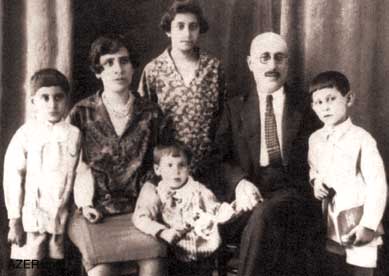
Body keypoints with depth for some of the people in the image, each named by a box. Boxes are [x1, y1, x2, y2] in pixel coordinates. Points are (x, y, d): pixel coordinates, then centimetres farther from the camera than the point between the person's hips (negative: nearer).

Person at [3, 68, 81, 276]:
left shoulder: (74, 134, 0)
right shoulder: (26, 134, -7)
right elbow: (13, 177, -5)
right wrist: (14, 220, -5)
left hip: (62, 215, 2)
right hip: (34, 215, -2)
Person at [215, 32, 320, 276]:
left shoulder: (305, 105, 13)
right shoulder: (235, 107, 15)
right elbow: (222, 157, 7)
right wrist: (239, 182, -13)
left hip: (292, 193, -1)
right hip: (249, 193, 1)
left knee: (265, 214, -34)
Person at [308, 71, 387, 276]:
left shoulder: (360, 139, -15)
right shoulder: (315, 139, 3)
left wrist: (368, 225, -18)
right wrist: (316, 181, -3)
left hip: (358, 226, -5)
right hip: (331, 228, 5)